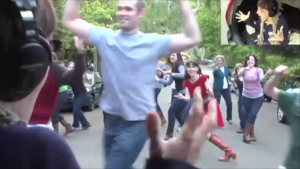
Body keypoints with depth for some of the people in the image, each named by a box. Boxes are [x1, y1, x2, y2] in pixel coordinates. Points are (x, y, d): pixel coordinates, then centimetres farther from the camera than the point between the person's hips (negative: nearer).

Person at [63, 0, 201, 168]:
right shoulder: (105, 37, 1)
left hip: (136, 123, -5)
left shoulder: (153, 42, -9)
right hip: (111, 119, 5)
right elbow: (70, 21, 5)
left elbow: (193, 39, -16)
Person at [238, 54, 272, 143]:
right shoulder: (244, 69, -6)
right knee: (248, 115, 7)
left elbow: (262, 79, -26)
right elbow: (239, 74, -28)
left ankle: (246, 134, 1)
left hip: (258, 97, -1)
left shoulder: (259, 70, -8)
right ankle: (251, 134, 24)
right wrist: (245, 69, -48)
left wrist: (267, 74, -48)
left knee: (252, 115, -13)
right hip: (246, 97, 2)